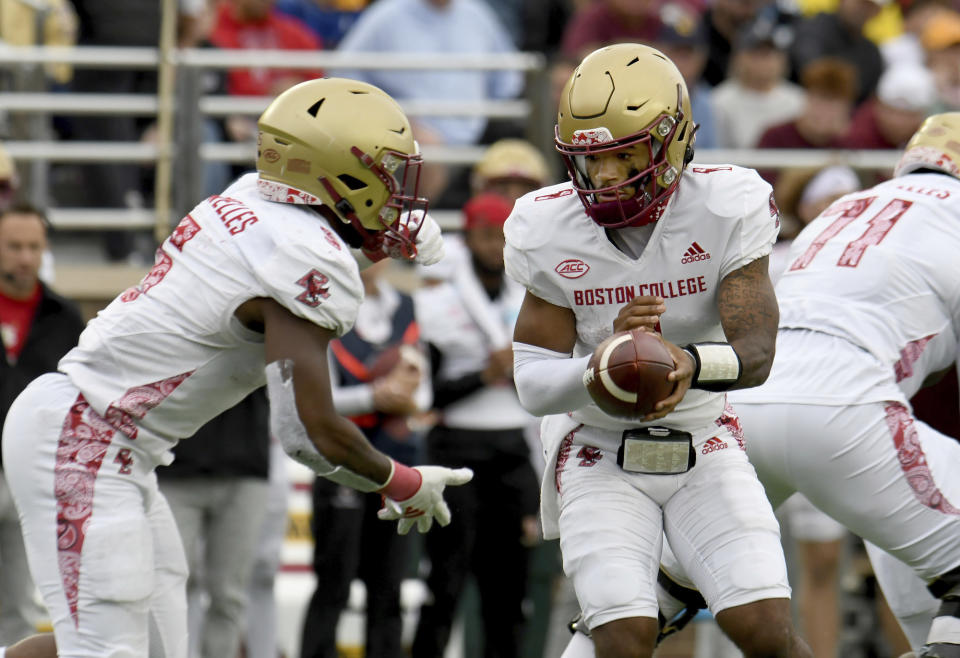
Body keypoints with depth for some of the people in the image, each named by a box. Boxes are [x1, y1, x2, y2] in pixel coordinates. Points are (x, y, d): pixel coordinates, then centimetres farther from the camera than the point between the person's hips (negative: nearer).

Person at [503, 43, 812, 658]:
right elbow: (534, 386, -11)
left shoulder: (727, 208, -14)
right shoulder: (550, 232, -11)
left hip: (704, 445, 0)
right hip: (599, 452, 0)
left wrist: (693, 363, -44)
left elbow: (757, 352, -21)